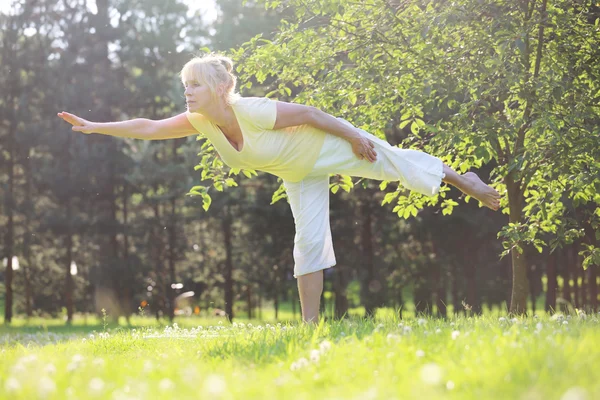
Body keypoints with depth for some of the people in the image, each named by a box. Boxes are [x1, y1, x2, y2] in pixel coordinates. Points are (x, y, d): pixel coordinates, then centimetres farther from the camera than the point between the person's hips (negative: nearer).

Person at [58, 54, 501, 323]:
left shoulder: (254, 112, -39)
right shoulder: (200, 123, -21)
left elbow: (308, 113, -28)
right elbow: (149, 128, -16)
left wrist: (355, 137, -18)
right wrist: (96, 127, -22)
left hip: (330, 144, -5)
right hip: (300, 172, 6)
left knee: (402, 165, 5)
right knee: (309, 241, 6)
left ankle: (462, 178, 30)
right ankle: (310, 322, 11)